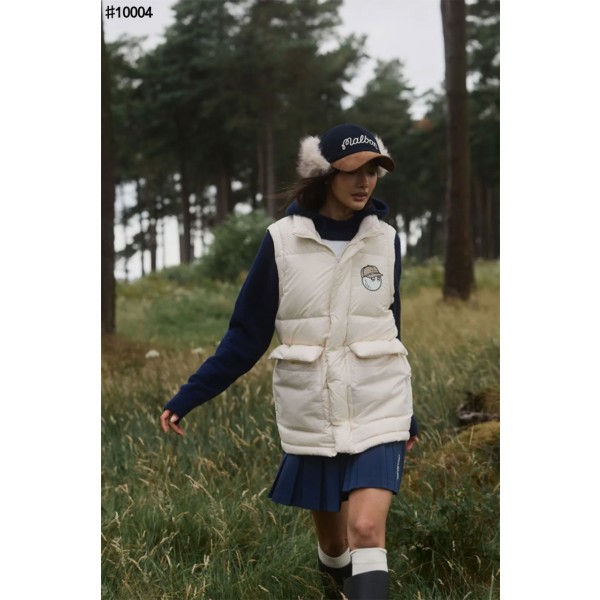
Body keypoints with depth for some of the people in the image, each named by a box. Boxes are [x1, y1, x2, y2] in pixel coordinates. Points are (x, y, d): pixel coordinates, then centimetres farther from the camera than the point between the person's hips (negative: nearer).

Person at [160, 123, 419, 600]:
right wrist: (186, 400, -7)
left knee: (367, 529, -17)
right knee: (332, 540, 12)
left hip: (377, 412, 0)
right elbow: (247, 337, -1)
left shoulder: (384, 239, 1)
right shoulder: (282, 240, -5)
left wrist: (407, 417, 21)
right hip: (311, 415, 0)